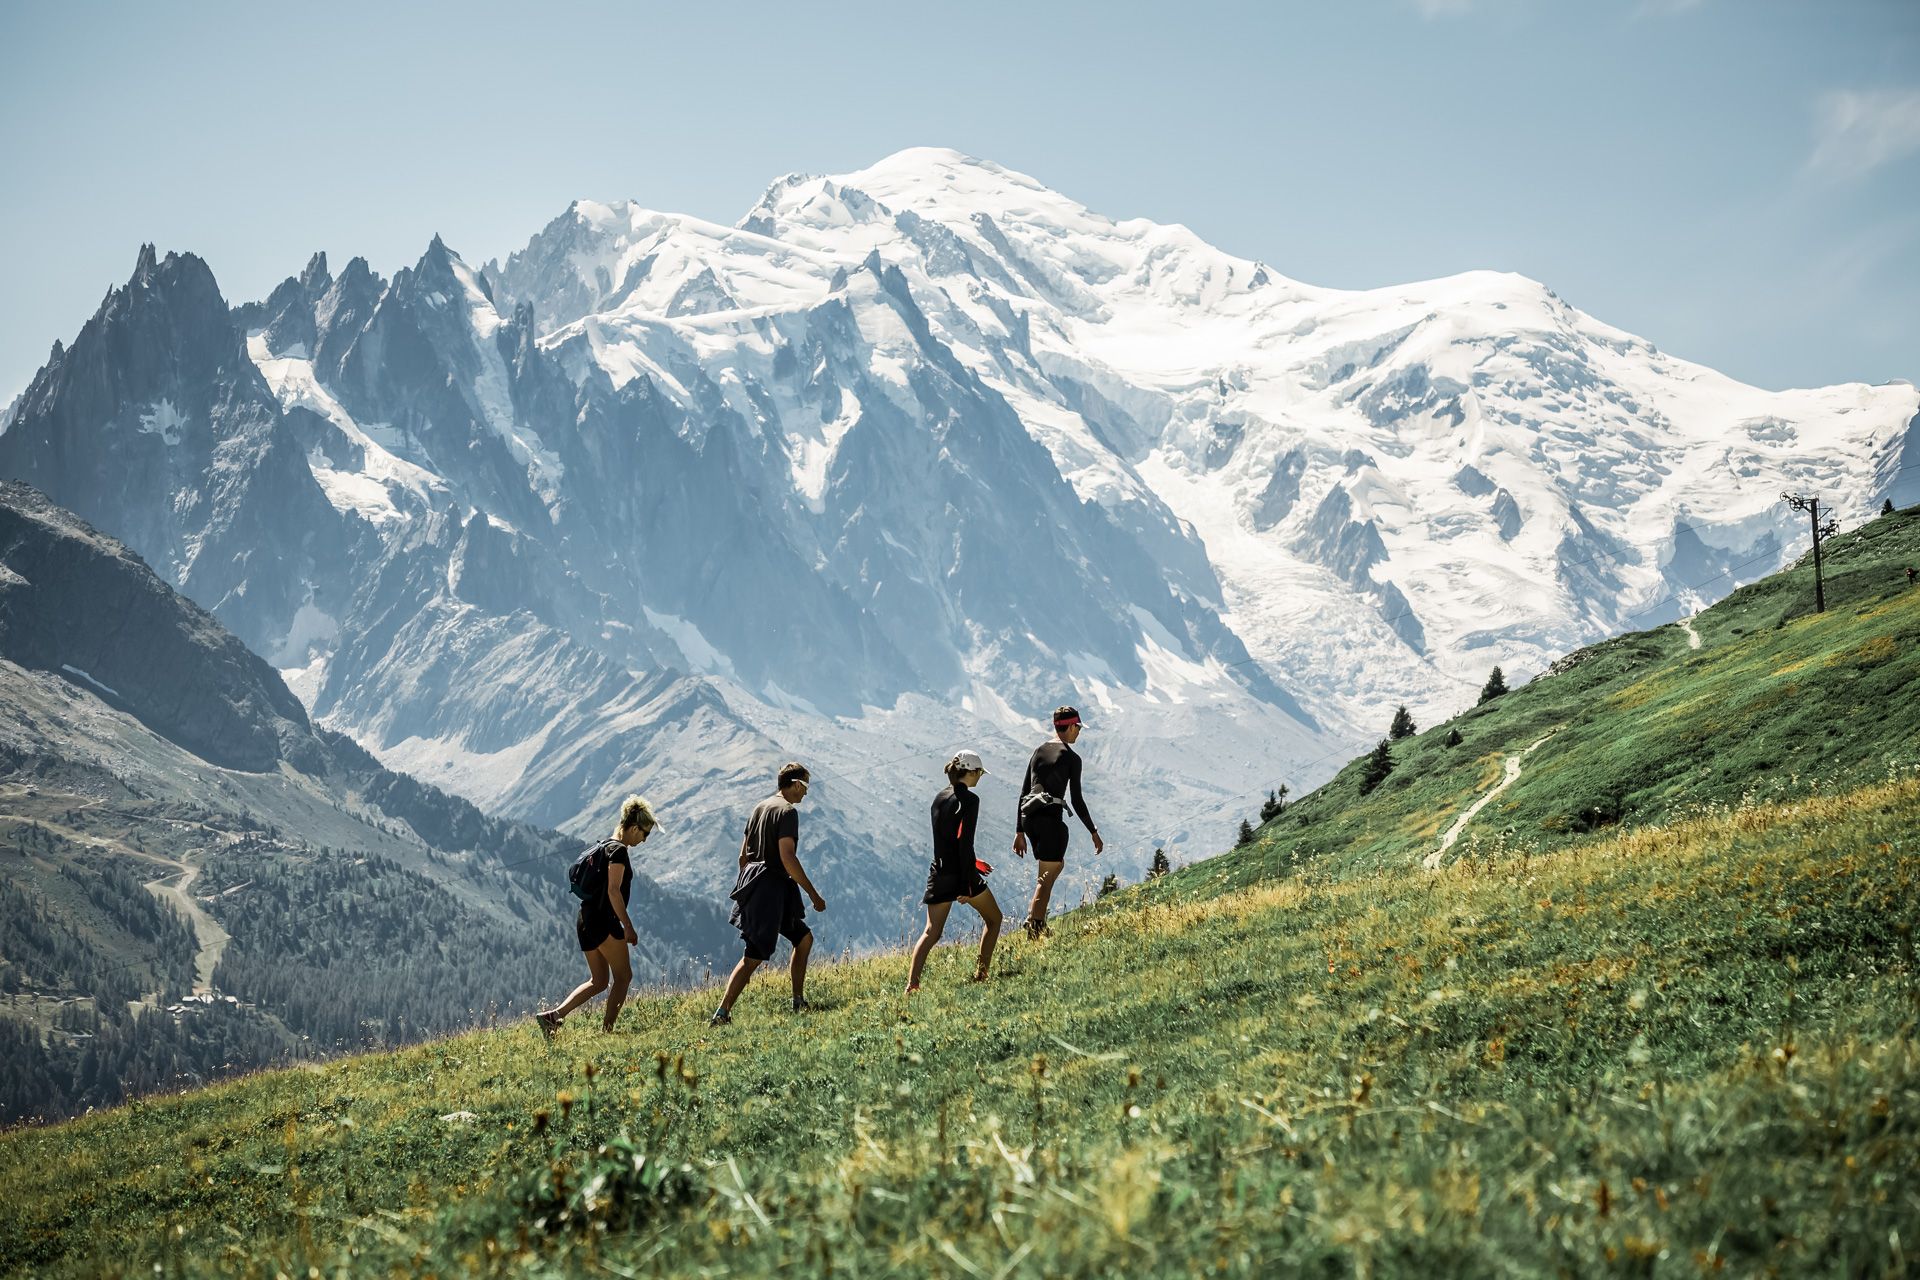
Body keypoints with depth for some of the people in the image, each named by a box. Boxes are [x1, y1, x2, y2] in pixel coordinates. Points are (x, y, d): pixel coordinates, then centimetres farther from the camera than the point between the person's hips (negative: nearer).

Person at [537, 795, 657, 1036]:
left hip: (585, 920, 9)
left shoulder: (603, 847, 18)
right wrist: (628, 926, -18)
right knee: (623, 975, 0)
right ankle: (607, 1029, -4)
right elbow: (613, 891, -19)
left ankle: (552, 1015, -1)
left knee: (598, 981, 12)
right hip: (604, 921, -9)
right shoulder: (618, 851, -11)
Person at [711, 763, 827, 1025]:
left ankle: (799, 1002, 21)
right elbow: (787, 858, -21)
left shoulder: (760, 807, 16)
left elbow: (743, 856, 19)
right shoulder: (788, 811, -12)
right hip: (772, 888, -10)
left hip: (753, 885, 10)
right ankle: (721, 1014, -14)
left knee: (804, 938, 19)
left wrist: (747, 888, 27)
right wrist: (814, 895, -17)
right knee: (754, 956, -10)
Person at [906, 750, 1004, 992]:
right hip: (961, 874, -6)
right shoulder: (969, 799, -12)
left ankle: (912, 982, -15)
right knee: (994, 918, 17)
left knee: (932, 932, 3)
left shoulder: (939, 798, 11)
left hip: (938, 873, 6)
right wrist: (967, 885, -18)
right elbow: (965, 842, -18)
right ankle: (981, 972, 15)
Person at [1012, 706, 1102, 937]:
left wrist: (1019, 831, 18)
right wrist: (1094, 832, 3)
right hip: (1051, 818, -7)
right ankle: (1033, 927, -10)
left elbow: (1023, 793, 14)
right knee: (1046, 878, -2)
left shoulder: (1039, 751, 15)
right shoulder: (1071, 758, -4)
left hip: (1028, 818, 7)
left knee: (1057, 865, 23)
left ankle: (1038, 920, 18)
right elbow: (1077, 800, -6)